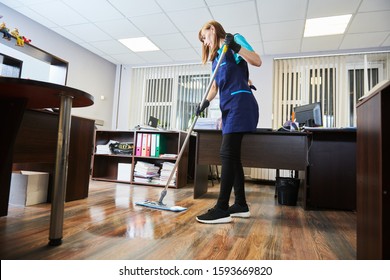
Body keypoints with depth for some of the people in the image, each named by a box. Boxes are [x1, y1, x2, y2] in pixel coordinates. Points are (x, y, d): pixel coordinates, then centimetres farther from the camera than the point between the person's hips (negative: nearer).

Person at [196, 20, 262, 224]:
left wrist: (236, 46, -22)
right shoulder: (216, 57, 24)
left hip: (240, 104, -9)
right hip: (228, 107, 9)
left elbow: (257, 61, -11)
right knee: (232, 155, 6)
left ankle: (221, 209, -13)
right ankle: (241, 205, 14)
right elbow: (214, 85, 16)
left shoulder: (235, 40, 3)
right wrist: (206, 101, -2)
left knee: (227, 153, -16)